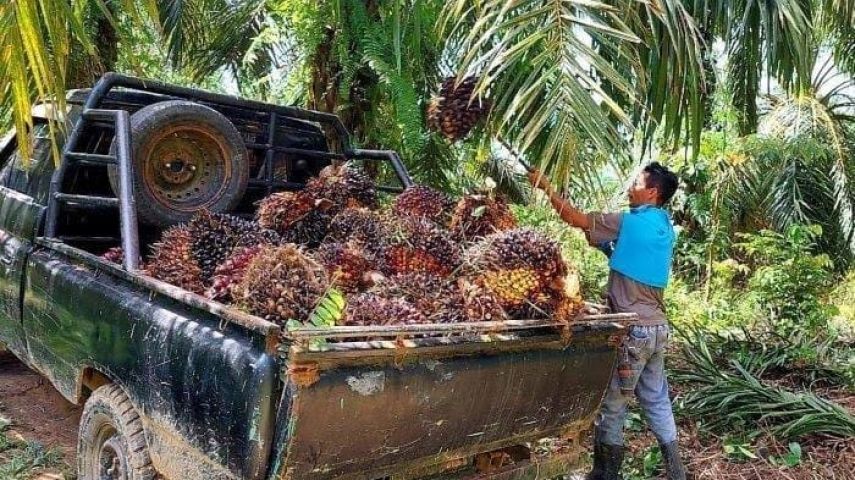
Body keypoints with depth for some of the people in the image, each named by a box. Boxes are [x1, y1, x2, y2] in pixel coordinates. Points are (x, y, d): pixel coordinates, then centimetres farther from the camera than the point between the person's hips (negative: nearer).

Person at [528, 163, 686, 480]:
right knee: (656, 400, 17)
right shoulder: (664, 228, 10)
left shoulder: (630, 222, -13)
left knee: (611, 404, 4)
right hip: (658, 328, 8)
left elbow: (577, 219, -12)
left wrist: (546, 188, -5)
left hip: (633, 330, -8)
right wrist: (605, 244, 10)